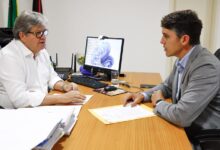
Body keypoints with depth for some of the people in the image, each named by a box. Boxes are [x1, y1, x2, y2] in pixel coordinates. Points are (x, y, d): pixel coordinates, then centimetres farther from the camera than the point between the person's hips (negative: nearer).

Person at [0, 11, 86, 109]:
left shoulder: (41, 51, 7)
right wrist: (62, 98, -28)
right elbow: (20, 98, -27)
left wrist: (64, 86, -2)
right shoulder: (9, 56, -19)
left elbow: (51, 76, 20)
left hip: (41, 108, 8)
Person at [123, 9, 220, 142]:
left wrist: (159, 102, -13)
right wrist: (143, 95, -1)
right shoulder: (182, 60, 1)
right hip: (183, 129, 7)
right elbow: (167, 87, 17)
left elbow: (182, 116, -34)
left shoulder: (206, 67, -27)